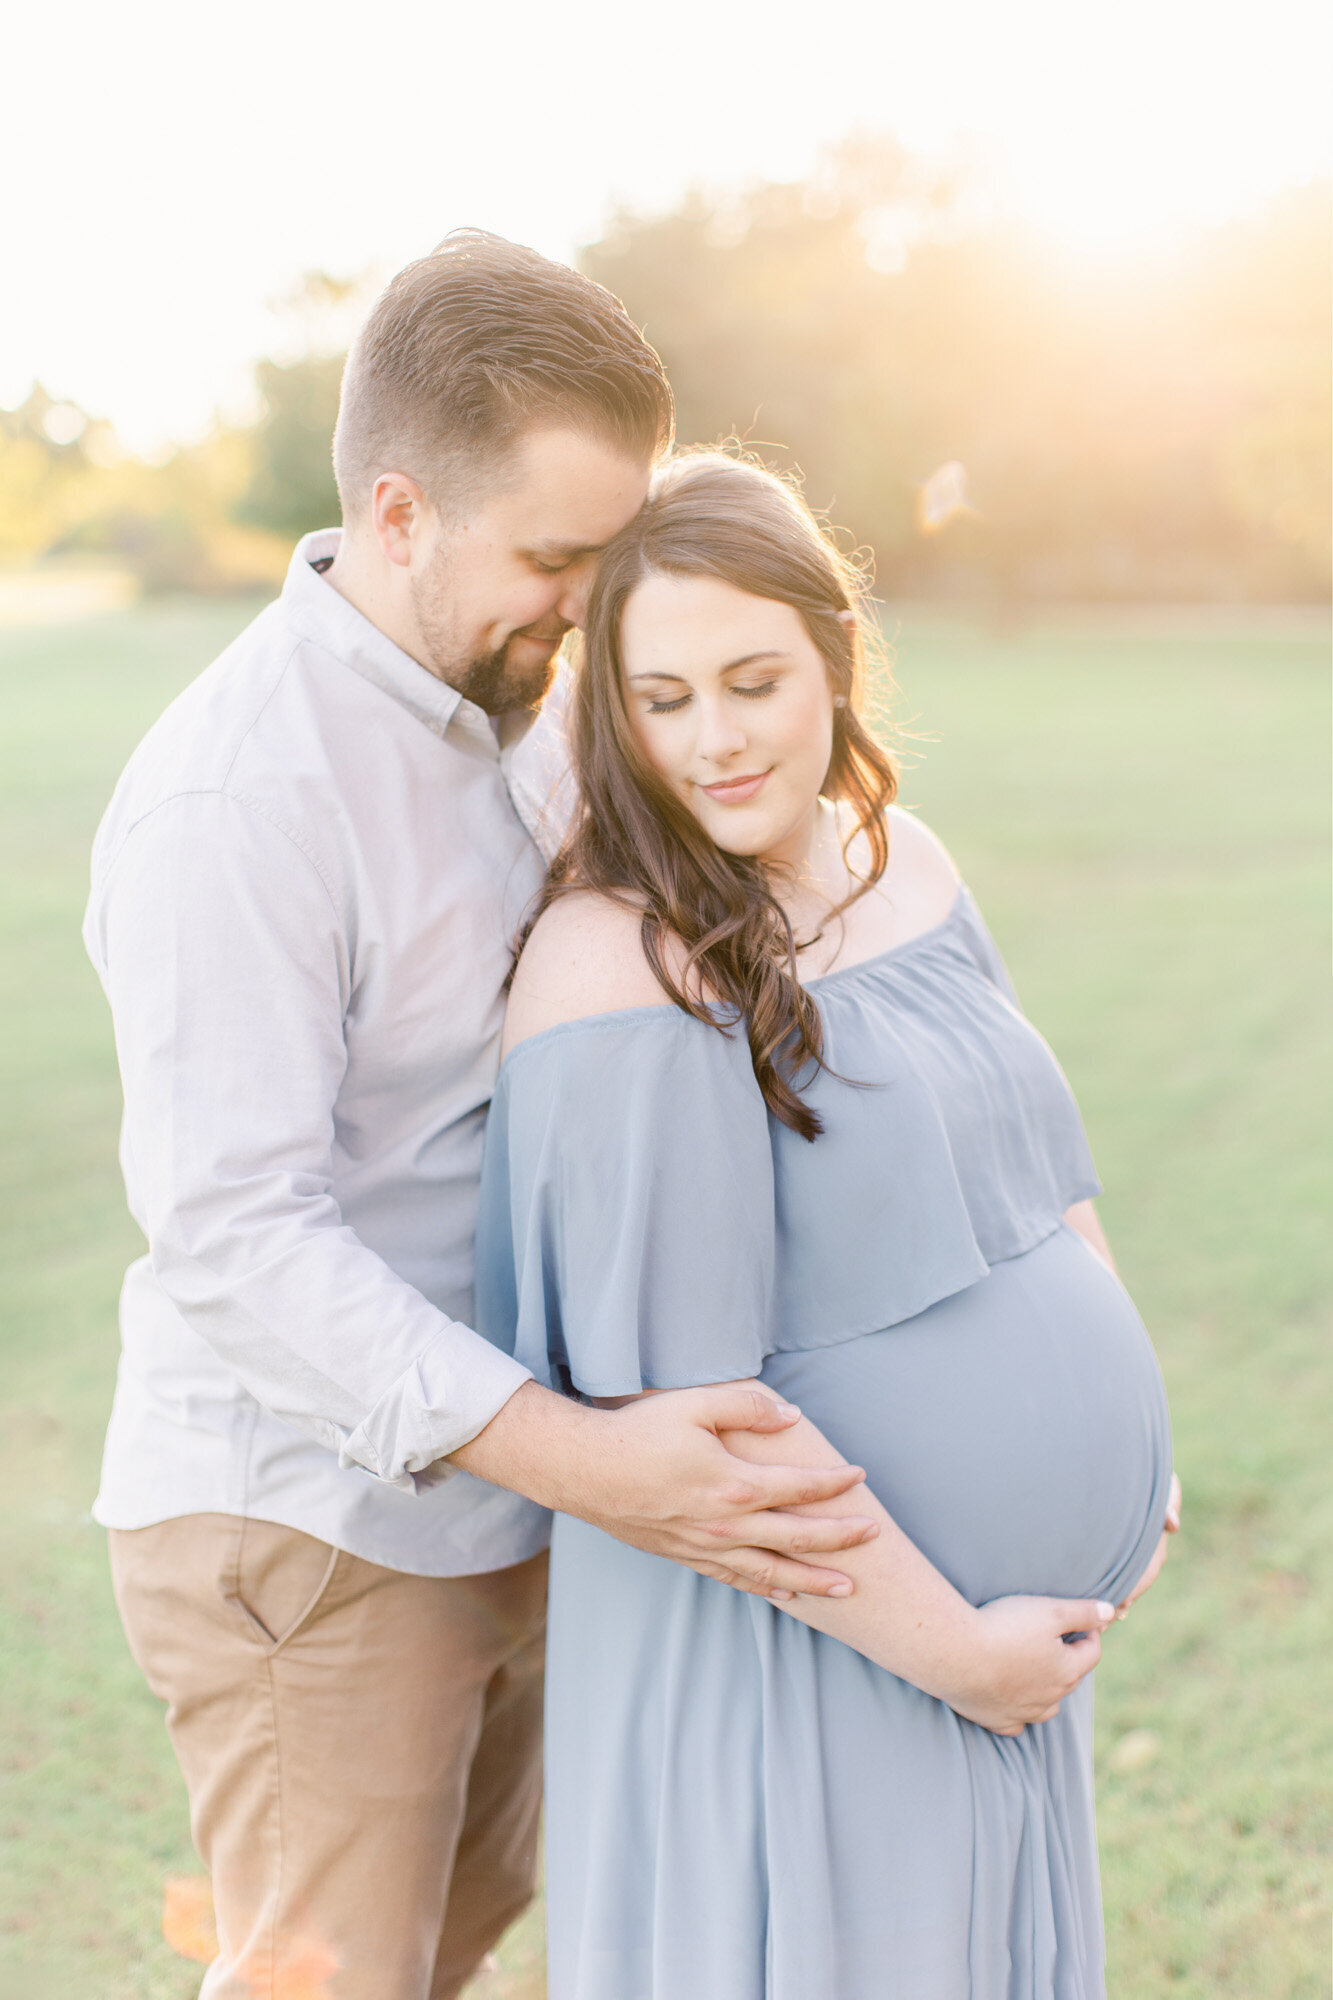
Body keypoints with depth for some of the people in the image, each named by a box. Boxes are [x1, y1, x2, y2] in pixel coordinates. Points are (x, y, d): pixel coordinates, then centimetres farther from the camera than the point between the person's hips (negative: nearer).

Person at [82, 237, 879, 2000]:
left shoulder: (498, 712, 3)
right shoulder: (235, 796, -25)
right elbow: (236, 1243, -30)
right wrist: (584, 1462, -38)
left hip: (479, 1489, 9)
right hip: (307, 1533, -9)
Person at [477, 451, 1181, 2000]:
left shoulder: (897, 859, 3)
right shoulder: (627, 978, -22)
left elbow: (1037, 1173, 15)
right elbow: (674, 1402, -24)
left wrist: (1131, 1443, 9)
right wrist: (945, 1641, -18)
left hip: (1011, 1611, 8)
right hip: (799, 1634, -8)